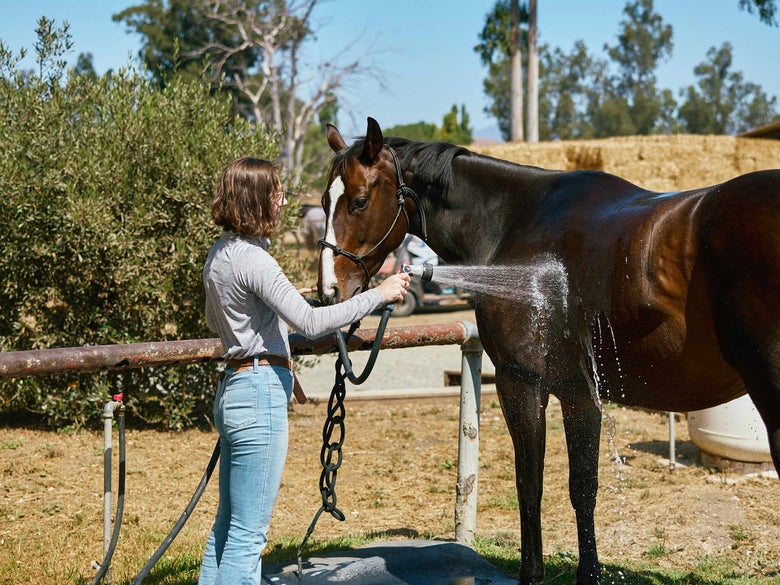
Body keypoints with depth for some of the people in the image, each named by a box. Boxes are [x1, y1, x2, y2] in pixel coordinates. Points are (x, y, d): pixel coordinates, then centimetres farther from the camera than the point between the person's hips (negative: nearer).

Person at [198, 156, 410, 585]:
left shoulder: (219, 255, 12)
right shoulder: (253, 260, -18)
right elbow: (311, 323, -24)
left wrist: (282, 298, 26)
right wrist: (379, 295, -17)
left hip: (232, 390, 10)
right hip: (261, 392, -10)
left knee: (228, 525, 17)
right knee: (248, 535, -5)